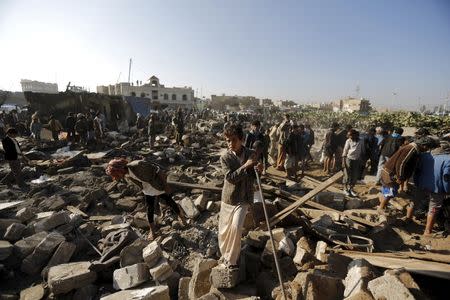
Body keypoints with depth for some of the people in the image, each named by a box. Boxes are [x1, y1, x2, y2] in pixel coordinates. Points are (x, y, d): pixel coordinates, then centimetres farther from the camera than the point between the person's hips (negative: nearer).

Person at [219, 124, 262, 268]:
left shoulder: (251, 154, -5)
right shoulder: (225, 157, -10)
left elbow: (254, 177, 5)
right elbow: (230, 177, -20)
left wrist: (259, 170, -17)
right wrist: (245, 166, -26)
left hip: (244, 199, 0)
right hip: (228, 198, 1)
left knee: (236, 227, -17)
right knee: (224, 230, 12)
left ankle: (231, 260, 7)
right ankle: (225, 255, 42)